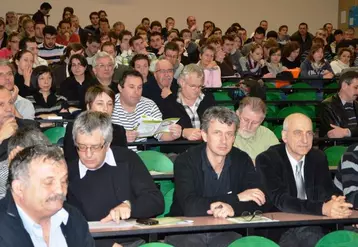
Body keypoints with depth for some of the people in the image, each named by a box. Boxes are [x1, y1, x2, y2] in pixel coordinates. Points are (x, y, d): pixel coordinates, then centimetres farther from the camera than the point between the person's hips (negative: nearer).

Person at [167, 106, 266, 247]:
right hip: (186, 232, -3)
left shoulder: (242, 160, 1)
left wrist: (233, 209, -28)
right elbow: (190, 207, -23)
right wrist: (237, 198, -19)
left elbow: (258, 202, -6)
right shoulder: (185, 162, -10)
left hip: (225, 233, 3)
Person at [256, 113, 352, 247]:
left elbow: (328, 192, 0)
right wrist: (322, 208, -34)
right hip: (279, 228, -3)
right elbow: (280, 199, -21)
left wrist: (337, 204, -26)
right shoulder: (266, 160, -9)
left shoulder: (318, 157, 7)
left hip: (314, 227, 3)